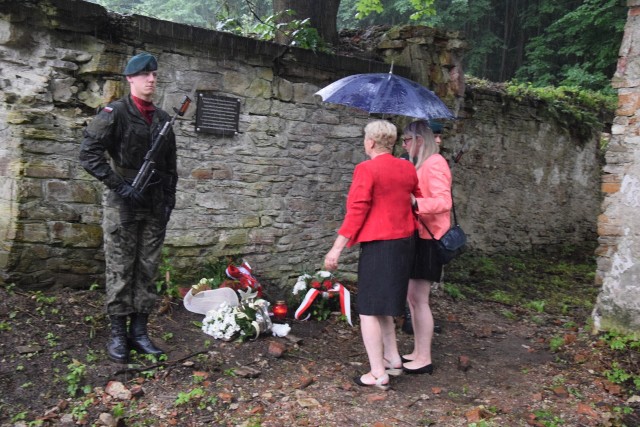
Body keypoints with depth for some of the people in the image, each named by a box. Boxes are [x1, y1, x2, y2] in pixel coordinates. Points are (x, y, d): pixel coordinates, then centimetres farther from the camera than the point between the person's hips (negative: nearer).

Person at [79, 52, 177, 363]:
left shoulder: (163, 119, 13)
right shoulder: (115, 113, -4)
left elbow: (170, 165, 17)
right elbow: (89, 153, -10)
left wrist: (169, 198, 8)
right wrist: (120, 186, -14)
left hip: (155, 206, 5)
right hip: (123, 204, -5)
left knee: (147, 270, 6)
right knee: (120, 270, -1)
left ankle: (139, 332, 14)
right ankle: (117, 335, 8)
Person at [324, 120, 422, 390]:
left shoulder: (366, 169, -13)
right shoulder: (408, 168, 7)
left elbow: (356, 212, -16)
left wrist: (336, 249, -13)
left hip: (378, 246, -8)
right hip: (404, 243, 8)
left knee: (369, 310, 1)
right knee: (384, 305, 22)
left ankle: (378, 374, 4)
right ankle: (392, 359, 28)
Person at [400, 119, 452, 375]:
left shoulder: (434, 164, -14)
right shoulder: (422, 165, 16)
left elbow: (444, 202, -25)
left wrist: (414, 202, -37)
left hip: (428, 239, -10)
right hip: (418, 236, 10)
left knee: (419, 298, -5)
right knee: (412, 296, 13)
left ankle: (424, 360, 5)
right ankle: (417, 352, 23)